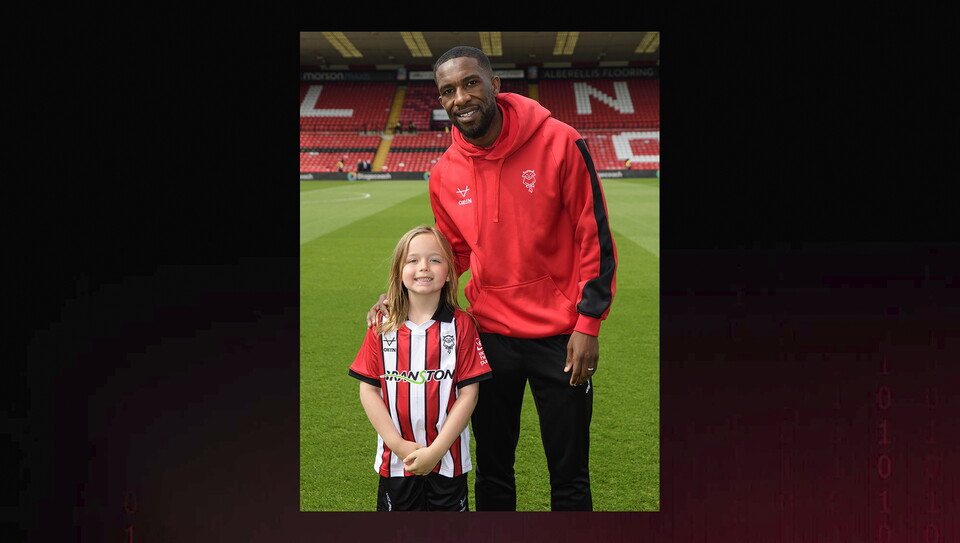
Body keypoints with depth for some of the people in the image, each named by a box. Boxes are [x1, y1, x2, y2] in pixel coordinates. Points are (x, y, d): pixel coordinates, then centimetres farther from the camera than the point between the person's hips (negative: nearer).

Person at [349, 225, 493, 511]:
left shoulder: (462, 325, -6)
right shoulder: (382, 327, -1)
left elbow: (469, 392, -8)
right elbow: (368, 389, -1)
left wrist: (436, 450, -13)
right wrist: (399, 444, -10)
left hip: (448, 460, -1)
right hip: (395, 461, 2)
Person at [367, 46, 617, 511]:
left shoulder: (558, 143, -12)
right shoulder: (445, 174, -1)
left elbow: (594, 236, -8)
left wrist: (588, 323, -10)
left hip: (560, 337, -3)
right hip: (491, 336, 3)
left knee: (569, 474, 9)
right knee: (492, 471, 15)